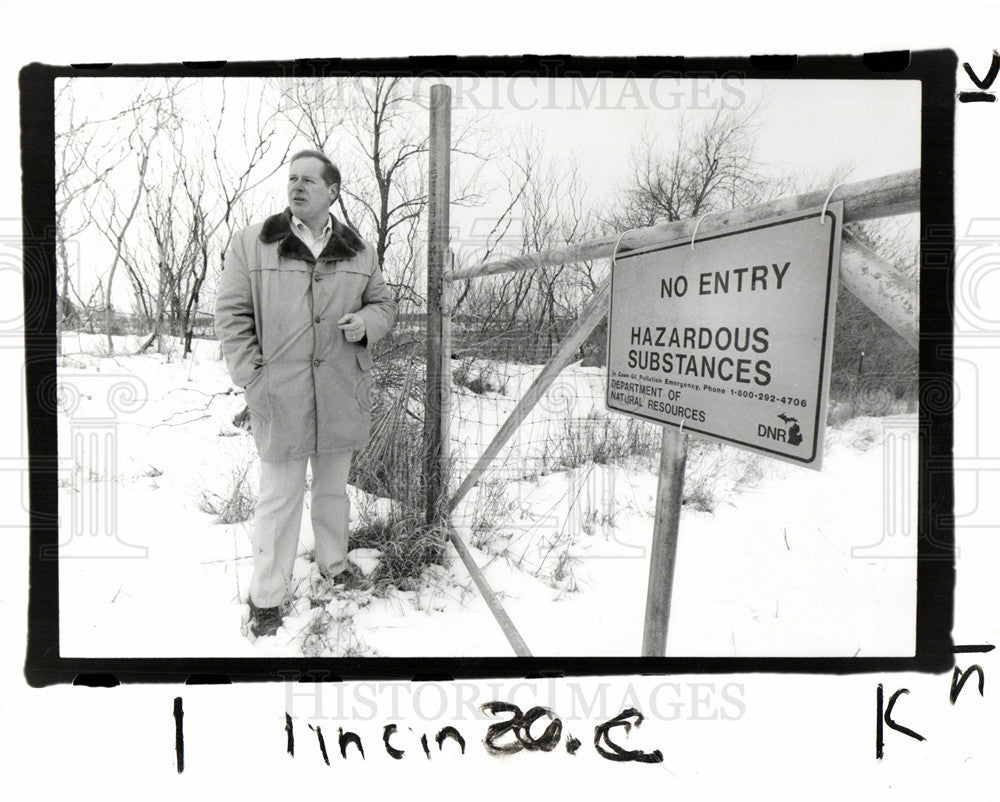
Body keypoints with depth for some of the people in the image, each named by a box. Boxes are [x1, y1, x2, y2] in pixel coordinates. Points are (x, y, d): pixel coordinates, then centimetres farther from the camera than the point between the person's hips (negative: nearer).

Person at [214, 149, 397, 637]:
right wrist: (251, 377, -7)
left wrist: (366, 322, -7)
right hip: (278, 396, -3)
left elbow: (384, 303, 17)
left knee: (333, 487, 18)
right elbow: (231, 313, 1)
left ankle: (335, 565, 39)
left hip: (341, 395, 3)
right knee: (279, 496, 3)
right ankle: (267, 598, 18)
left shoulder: (358, 250, 8)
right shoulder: (251, 244, 0)